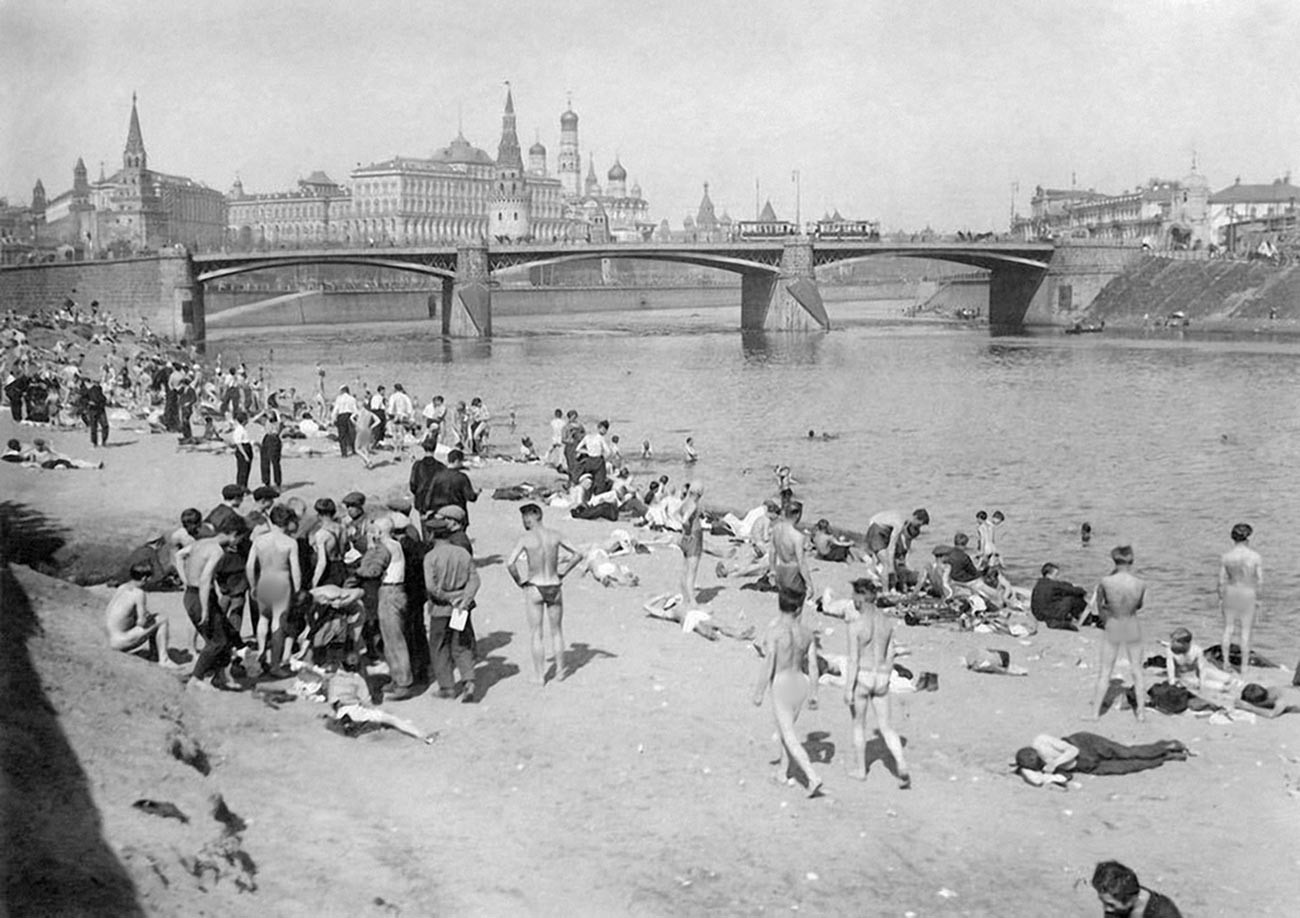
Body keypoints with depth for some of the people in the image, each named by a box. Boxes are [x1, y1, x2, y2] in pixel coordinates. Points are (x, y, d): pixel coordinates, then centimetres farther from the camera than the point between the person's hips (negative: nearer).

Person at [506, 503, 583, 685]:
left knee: (536, 634, 8)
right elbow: (578, 554, 2)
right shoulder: (555, 535, -2)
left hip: (534, 588, -3)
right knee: (556, 632, 17)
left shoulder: (525, 538, -12)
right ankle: (560, 671, 25)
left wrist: (519, 580, -6)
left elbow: (510, 563, -21)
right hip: (555, 588, 3)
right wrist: (563, 573, 9)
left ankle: (539, 675, 11)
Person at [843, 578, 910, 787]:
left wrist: (848, 689, -12)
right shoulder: (887, 621, 0)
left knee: (858, 724, 18)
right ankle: (902, 767, -7)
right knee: (885, 727, 12)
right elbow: (890, 655, 7)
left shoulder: (855, 625, -18)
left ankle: (860, 768, 30)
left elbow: (853, 659, -18)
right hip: (880, 679, 4)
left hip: (860, 678, -4)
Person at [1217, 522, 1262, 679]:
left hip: (1230, 593, 1)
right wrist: (1257, 599, 5)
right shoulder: (1255, 556, -13)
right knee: (1246, 632, 7)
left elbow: (1222, 581, -5)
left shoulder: (1225, 556, -10)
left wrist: (1220, 600, 6)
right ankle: (1244, 669, 13)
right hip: (1248, 595, -1)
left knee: (1228, 628, 17)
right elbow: (1260, 580, -9)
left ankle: (1226, 661, 24)